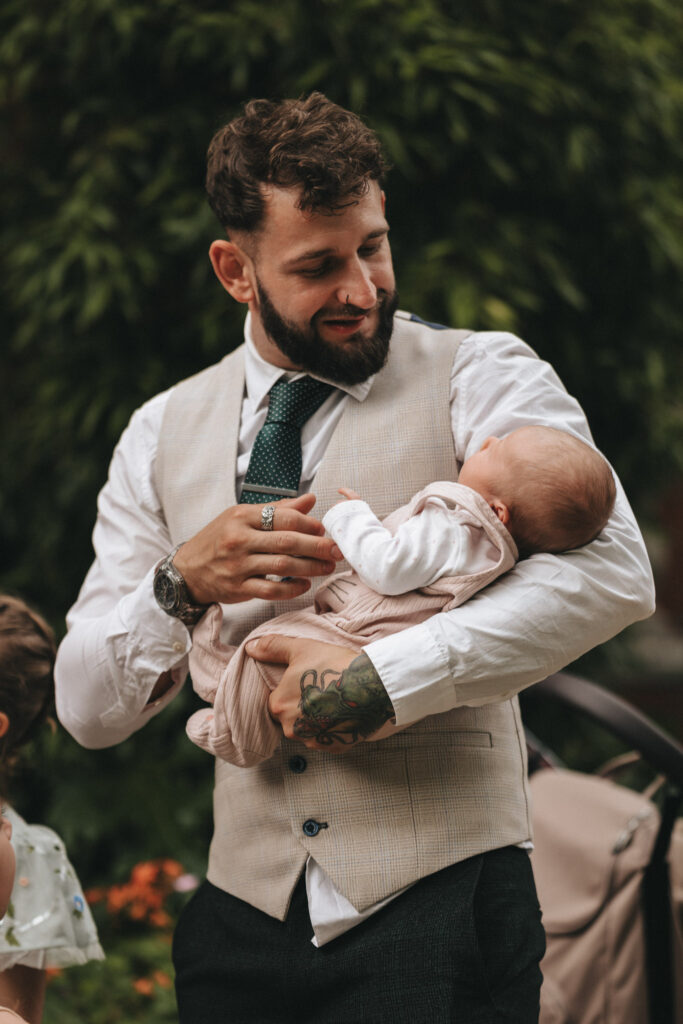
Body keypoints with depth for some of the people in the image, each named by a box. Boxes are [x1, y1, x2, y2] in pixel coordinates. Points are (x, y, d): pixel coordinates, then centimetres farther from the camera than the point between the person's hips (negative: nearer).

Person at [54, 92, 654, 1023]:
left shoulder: (479, 377, 0)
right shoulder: (164, 434, 11)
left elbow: (611, 575, -17)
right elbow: (86, 710, 8)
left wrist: (380, 676, -24)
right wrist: (182, 585, -12)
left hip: (438, 908, -3)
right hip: (245, 925, 3)